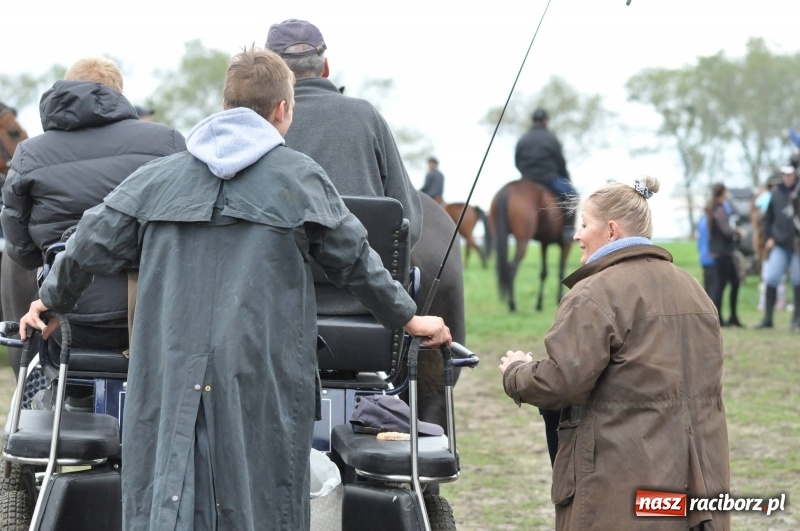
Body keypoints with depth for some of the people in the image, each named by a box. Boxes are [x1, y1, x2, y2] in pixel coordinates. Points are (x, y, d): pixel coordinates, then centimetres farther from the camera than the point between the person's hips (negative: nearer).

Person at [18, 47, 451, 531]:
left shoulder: (159, 177, 11)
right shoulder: (300, 177, 3)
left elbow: (92, 245, 12)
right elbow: (355, 260, 7)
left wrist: (52, 302, 29)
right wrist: (407, 317, 20)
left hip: (169, 377, 3)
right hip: (263, 378, -2)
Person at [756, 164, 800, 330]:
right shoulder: (776, 194, 6)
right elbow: (767, 218, 14)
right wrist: (768, 237, 3)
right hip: (779, 245, 2)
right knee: (771, 279, -3)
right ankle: (768, 318, 3)